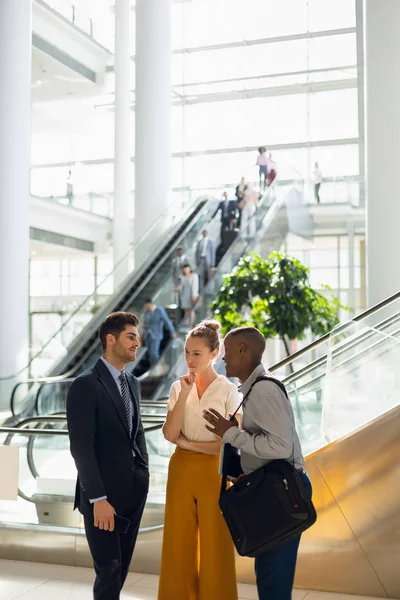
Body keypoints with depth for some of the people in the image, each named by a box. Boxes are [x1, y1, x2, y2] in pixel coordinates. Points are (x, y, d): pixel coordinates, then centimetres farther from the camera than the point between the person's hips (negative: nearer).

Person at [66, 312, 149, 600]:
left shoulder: (133, 383, 10)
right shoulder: (85, 385, -14)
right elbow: (81, 447, -17)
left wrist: (144, 474, 7)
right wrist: (98, 498, -18)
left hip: (135, 489, 7)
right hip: (104, 492, -7)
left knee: (123, 566, 15)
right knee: (109, 569, 4)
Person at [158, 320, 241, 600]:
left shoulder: (228, 390, -8)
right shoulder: (178, 387, 2)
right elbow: (170, 434, -9)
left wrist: (189, 443, -10)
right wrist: (184, 394, -16)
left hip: (212, 472, -3)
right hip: (181, 470, 3)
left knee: (214, 544, 6)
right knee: (179, 542, 10)